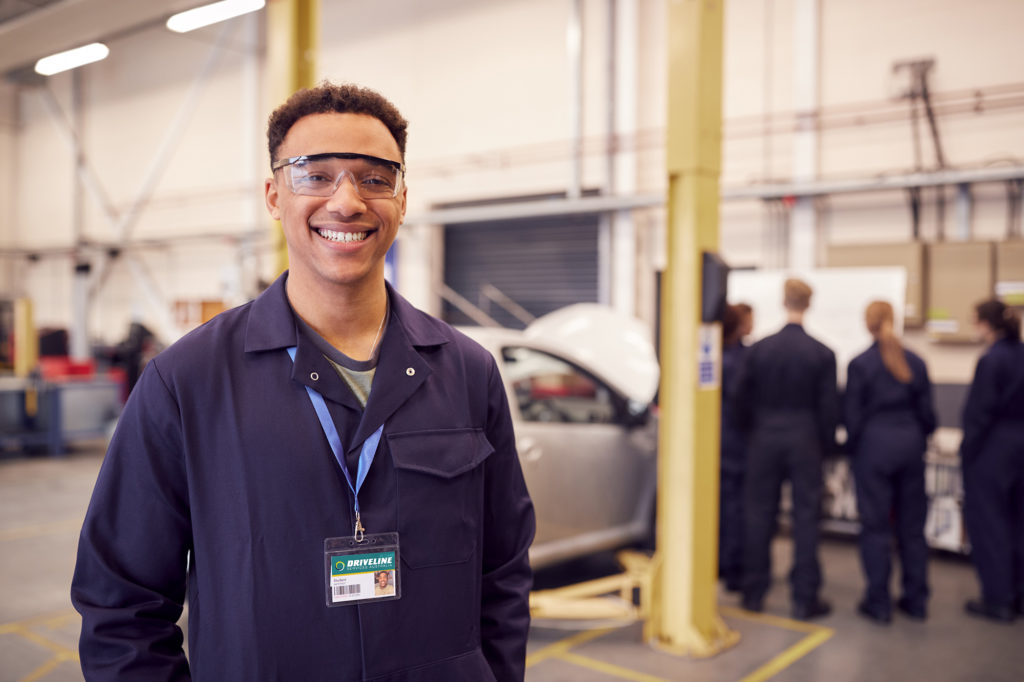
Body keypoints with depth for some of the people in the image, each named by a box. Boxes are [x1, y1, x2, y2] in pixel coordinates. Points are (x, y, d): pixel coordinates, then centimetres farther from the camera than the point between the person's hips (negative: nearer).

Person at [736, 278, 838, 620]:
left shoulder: (758, 349, -5)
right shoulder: (822, 353, -7)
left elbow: (742, 398, 1)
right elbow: (829, 406, -3)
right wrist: (825, 444, 10)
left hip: (764, 441, 1)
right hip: (805, 442, -1)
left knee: (759, 515, 9)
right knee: (805, 518, 5)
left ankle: (754, 593, 17)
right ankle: (804, 598, 10)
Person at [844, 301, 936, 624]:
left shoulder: (860, 364, -8)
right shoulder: (916, 363, 3)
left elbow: (852, 415, -6)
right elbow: (927, 412, 6)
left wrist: (852, 448, 7)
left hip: (874, 444, -4)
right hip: (911, 444, 4)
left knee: (875, 525, 2)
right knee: (912, 524, 11)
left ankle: (879, 603, 7)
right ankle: (916, 600, 19)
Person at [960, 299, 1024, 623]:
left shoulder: (991, 361, -18)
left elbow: (979, 413, -16)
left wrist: (967, 450, -7)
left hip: (993, 450, -7)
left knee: (988, 522, 3)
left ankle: (998, 600, 8)